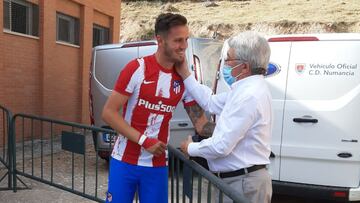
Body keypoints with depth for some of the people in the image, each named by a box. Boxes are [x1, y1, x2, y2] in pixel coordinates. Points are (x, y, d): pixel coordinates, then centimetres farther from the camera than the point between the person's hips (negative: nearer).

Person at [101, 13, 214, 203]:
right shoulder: (137, 68, -13)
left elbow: (201, 124, -3)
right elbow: (108, 113, -13)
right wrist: (144, 140, -18)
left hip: (157, 165, 3)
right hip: (125, 161, -3)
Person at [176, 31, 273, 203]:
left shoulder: (249, 96, -26)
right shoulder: (245, 89, 7)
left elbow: (221, 146, -26)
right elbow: (211, 103, 12)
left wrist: (190, 148, -8)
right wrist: (184, 74, 10)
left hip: (244, 184, -9)